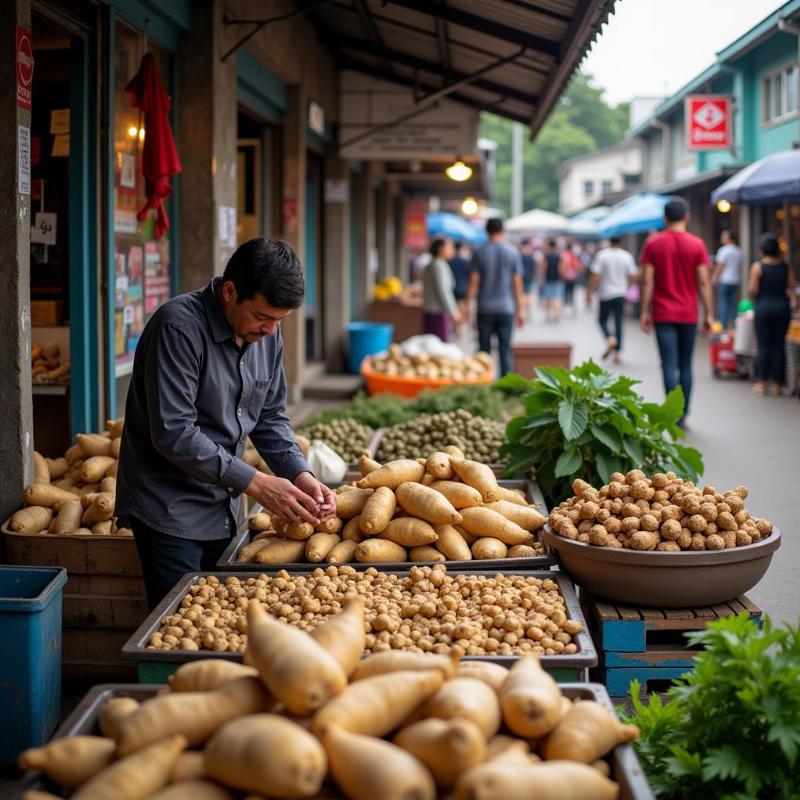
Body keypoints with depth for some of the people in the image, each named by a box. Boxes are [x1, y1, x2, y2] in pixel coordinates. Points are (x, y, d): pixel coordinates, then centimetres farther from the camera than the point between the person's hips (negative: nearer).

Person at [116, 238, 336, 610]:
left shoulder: (267, 333, 2)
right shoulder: (179, 327, -21)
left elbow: (270, 417, 10)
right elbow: (173, 433, -26)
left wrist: (299, 475, -7)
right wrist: (253, 483, -25)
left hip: (223, 507, 7)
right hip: (171, 509, -7)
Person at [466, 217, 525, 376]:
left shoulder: (479, 252, -1)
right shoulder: (513, 253, 1)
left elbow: (473, 282, -3)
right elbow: (517, 284, 1)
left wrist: (468, 305, 4)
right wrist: (520, 310, 6)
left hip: (485, 309, 0)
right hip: (506, 309, 0)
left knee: (484, 349, 5)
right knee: (505, 350, 2)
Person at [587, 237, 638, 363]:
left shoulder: (602, 255, -9)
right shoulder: (627, 256, 1)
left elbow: (595, 276, -14)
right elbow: (632, 276, 5)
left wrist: (589, 291, -5)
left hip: (606, 294, -3)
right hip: (621, 294, 3)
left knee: (602, 320, 13)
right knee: (618, 323, 6)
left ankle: (610, 339, -15)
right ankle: (617, 353, 4)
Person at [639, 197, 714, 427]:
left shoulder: (652, 244, -1)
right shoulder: (697, 244, -2)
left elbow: (647, 281, -4)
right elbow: (703, 282, -4)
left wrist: (645, 312, 2)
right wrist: (708, 314, 1)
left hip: (663, 314, -1)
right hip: (688, 314, 1)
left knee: (669, 365, -3)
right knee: (685, 365, 11)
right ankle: (683, 415, 15)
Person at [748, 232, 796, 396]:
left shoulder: (758, 266, -6)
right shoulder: (785, 266, 2)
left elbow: (752, 289, -11)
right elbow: (792, 285, -1)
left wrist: (754, 299, 9)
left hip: (763, 307, -2)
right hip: (783, 307, 2)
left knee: (764, 346, 2)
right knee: (779, 346, 6)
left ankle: (761, 383, 1)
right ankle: (777, 384, 7)